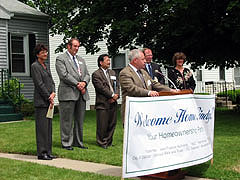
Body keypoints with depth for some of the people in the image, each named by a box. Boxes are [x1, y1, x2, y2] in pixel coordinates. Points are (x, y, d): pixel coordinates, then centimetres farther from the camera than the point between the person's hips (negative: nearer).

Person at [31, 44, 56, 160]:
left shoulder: (45, 66, 18)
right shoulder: (35, 66, -7)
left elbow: (51, 81, 14)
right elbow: (39, 84, -13)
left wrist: (53, 93, -4)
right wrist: (48, 98, -12)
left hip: (49, 101, 8)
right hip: (41, 101, -8)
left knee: (48, 127, 9)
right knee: (42, 126, -6)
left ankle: (47, 152, 14)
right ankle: (41, 153, -1)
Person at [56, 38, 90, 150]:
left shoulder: (81, 60, 21)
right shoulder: (61, 59, -1)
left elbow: (87, 75, 15)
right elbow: (64, 75, -12)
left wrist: (84, 82, -7)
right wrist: (77, 84, -14)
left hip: (82, 94, 7)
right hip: (68, 93, -6)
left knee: (80, 120, 10)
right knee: (67, 120, -2)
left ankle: (78, 142, 18)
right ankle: (66, 143, 4)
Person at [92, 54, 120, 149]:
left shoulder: (112, 72, 19)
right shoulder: (96, 74, -4)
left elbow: (117, 85, 14)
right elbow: (101, 87, -13)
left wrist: (116, 95, -4)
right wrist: (112, 95, -13)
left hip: (113, 103, 6)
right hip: (103, 103, -6)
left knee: (112, 124, 9)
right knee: (102, 125, -3)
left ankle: (108, 142, 20)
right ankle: (102, 143, 8)